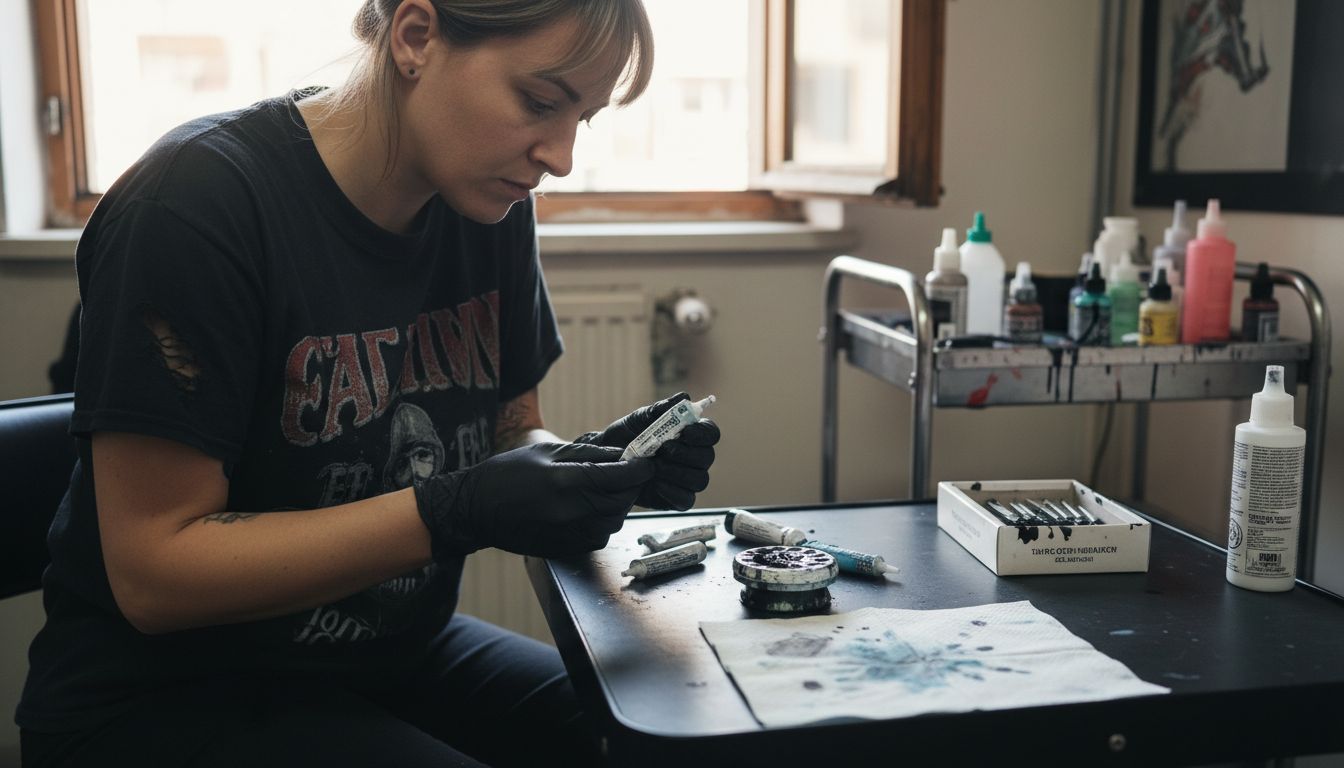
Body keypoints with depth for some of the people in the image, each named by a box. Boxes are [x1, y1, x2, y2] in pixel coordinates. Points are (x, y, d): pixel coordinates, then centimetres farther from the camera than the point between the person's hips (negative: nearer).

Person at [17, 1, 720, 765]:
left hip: (403, 655, 6)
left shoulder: (490, 202, -4)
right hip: (170, 696, -6)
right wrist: (455, 515, -30)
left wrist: (590, 465, -16)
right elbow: (154, 573, -21)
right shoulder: (196, 205, -22)